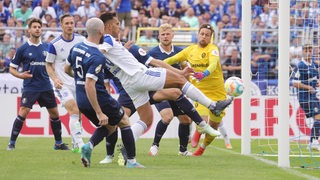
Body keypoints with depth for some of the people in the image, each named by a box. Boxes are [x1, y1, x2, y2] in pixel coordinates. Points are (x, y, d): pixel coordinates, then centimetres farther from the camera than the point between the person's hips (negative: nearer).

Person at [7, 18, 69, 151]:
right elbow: (12, 68, 3)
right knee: (23, 113, -15)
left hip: (46, 86, 4)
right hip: (30, 87, -4)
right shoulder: (22, 49, -2)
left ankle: (58, 143, 20)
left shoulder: (46, 47, 8)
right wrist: (20, 75, -16)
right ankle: (12, 143, -5)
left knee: (54, 113, 6)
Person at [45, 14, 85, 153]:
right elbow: (48, 64, -1)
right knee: (74, 111, -19)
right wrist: (54, 79, -16)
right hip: (63, 84, -4)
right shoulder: (54, 44, -10)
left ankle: (75, 145, 21)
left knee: (79, 115, 7)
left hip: (78, 83, 5)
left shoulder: (81, 40, 0)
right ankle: (79, 144, -22)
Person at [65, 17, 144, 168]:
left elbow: (67, 69, 16)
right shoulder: (97, 57, -25)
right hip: (98, 100, -7)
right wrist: (99, 113, -29)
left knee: (109, 126, 25)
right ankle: (131, 161, 14)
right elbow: (89, 85, -31)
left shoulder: (76, 48, 0)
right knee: (125, 122, 16)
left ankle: (89, 146, -2)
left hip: (81, 102, 8)